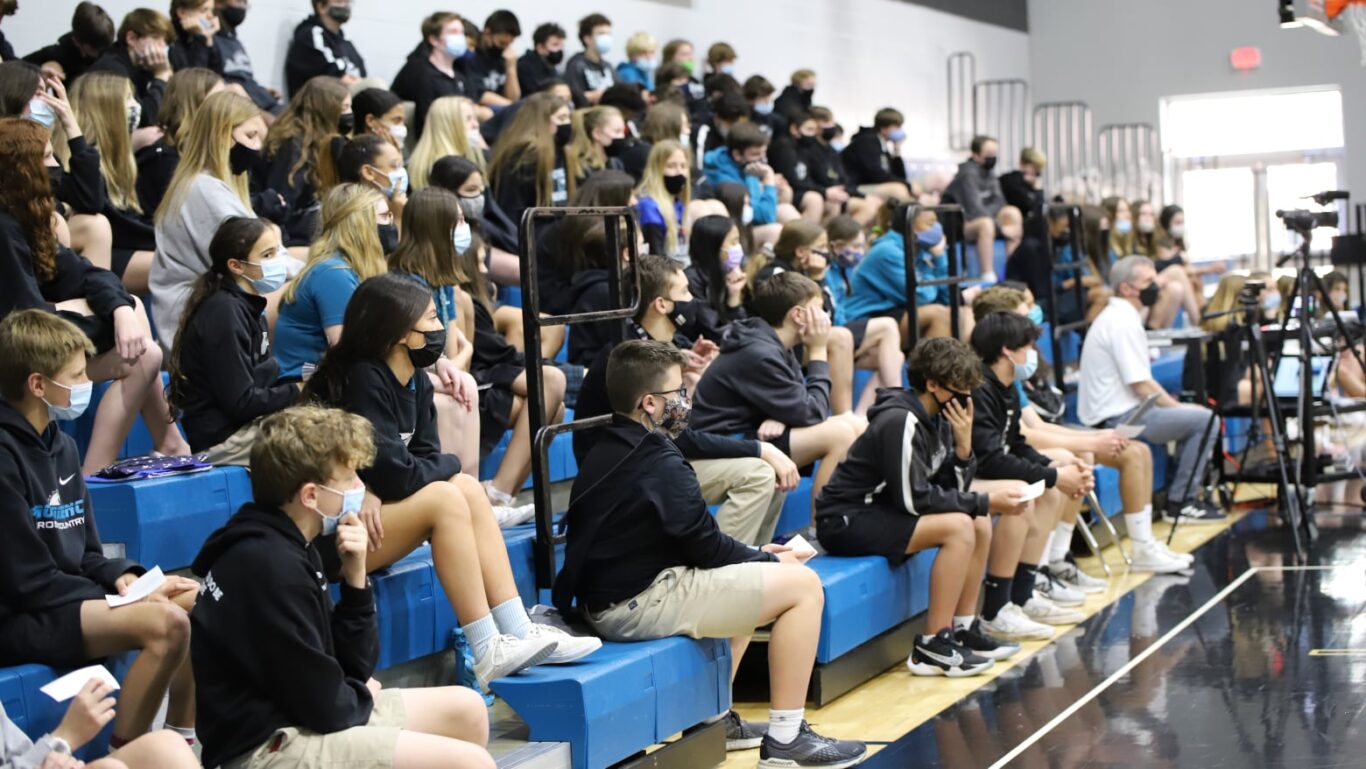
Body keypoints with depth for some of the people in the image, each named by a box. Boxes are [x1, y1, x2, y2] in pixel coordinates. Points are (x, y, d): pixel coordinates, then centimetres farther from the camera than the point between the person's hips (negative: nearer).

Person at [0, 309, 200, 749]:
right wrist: (122, 599, -15)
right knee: (165, 622, -28)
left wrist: (123, 577, -5)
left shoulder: (62, 446, 12)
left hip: (68, 598, 10)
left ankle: (181, 742, 13)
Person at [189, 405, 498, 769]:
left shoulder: (289, 546, 9)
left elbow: (356, 667, 11)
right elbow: (326, 705, -19)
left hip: (295, 715, 11)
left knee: (467, 710, 19)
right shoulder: (270, 565, -22)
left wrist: (356, 580, -2)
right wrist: (365, 696, 3)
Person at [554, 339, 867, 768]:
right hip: (639, 606, -10)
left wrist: (757, 555, 13)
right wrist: (769, 560, 5)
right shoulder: (660, 463, -16)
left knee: (742, 578, 31)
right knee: (802, 585, -6)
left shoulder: (607, 452, 13)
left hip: (604, 600, 10)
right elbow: (705, 546, -12)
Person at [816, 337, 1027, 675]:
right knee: (959, 527, -23)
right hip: (846, 521, -10)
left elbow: (954, 490, 7)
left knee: (979, 524, 8)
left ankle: (964, 630, 12)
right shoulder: (901, 422, -22)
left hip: (882, 510, 10)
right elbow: (914, 499, -24)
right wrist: (985, 502, -18)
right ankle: (932, 647, -18)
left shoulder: (936, 418, 6)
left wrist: (964, 444, -11)